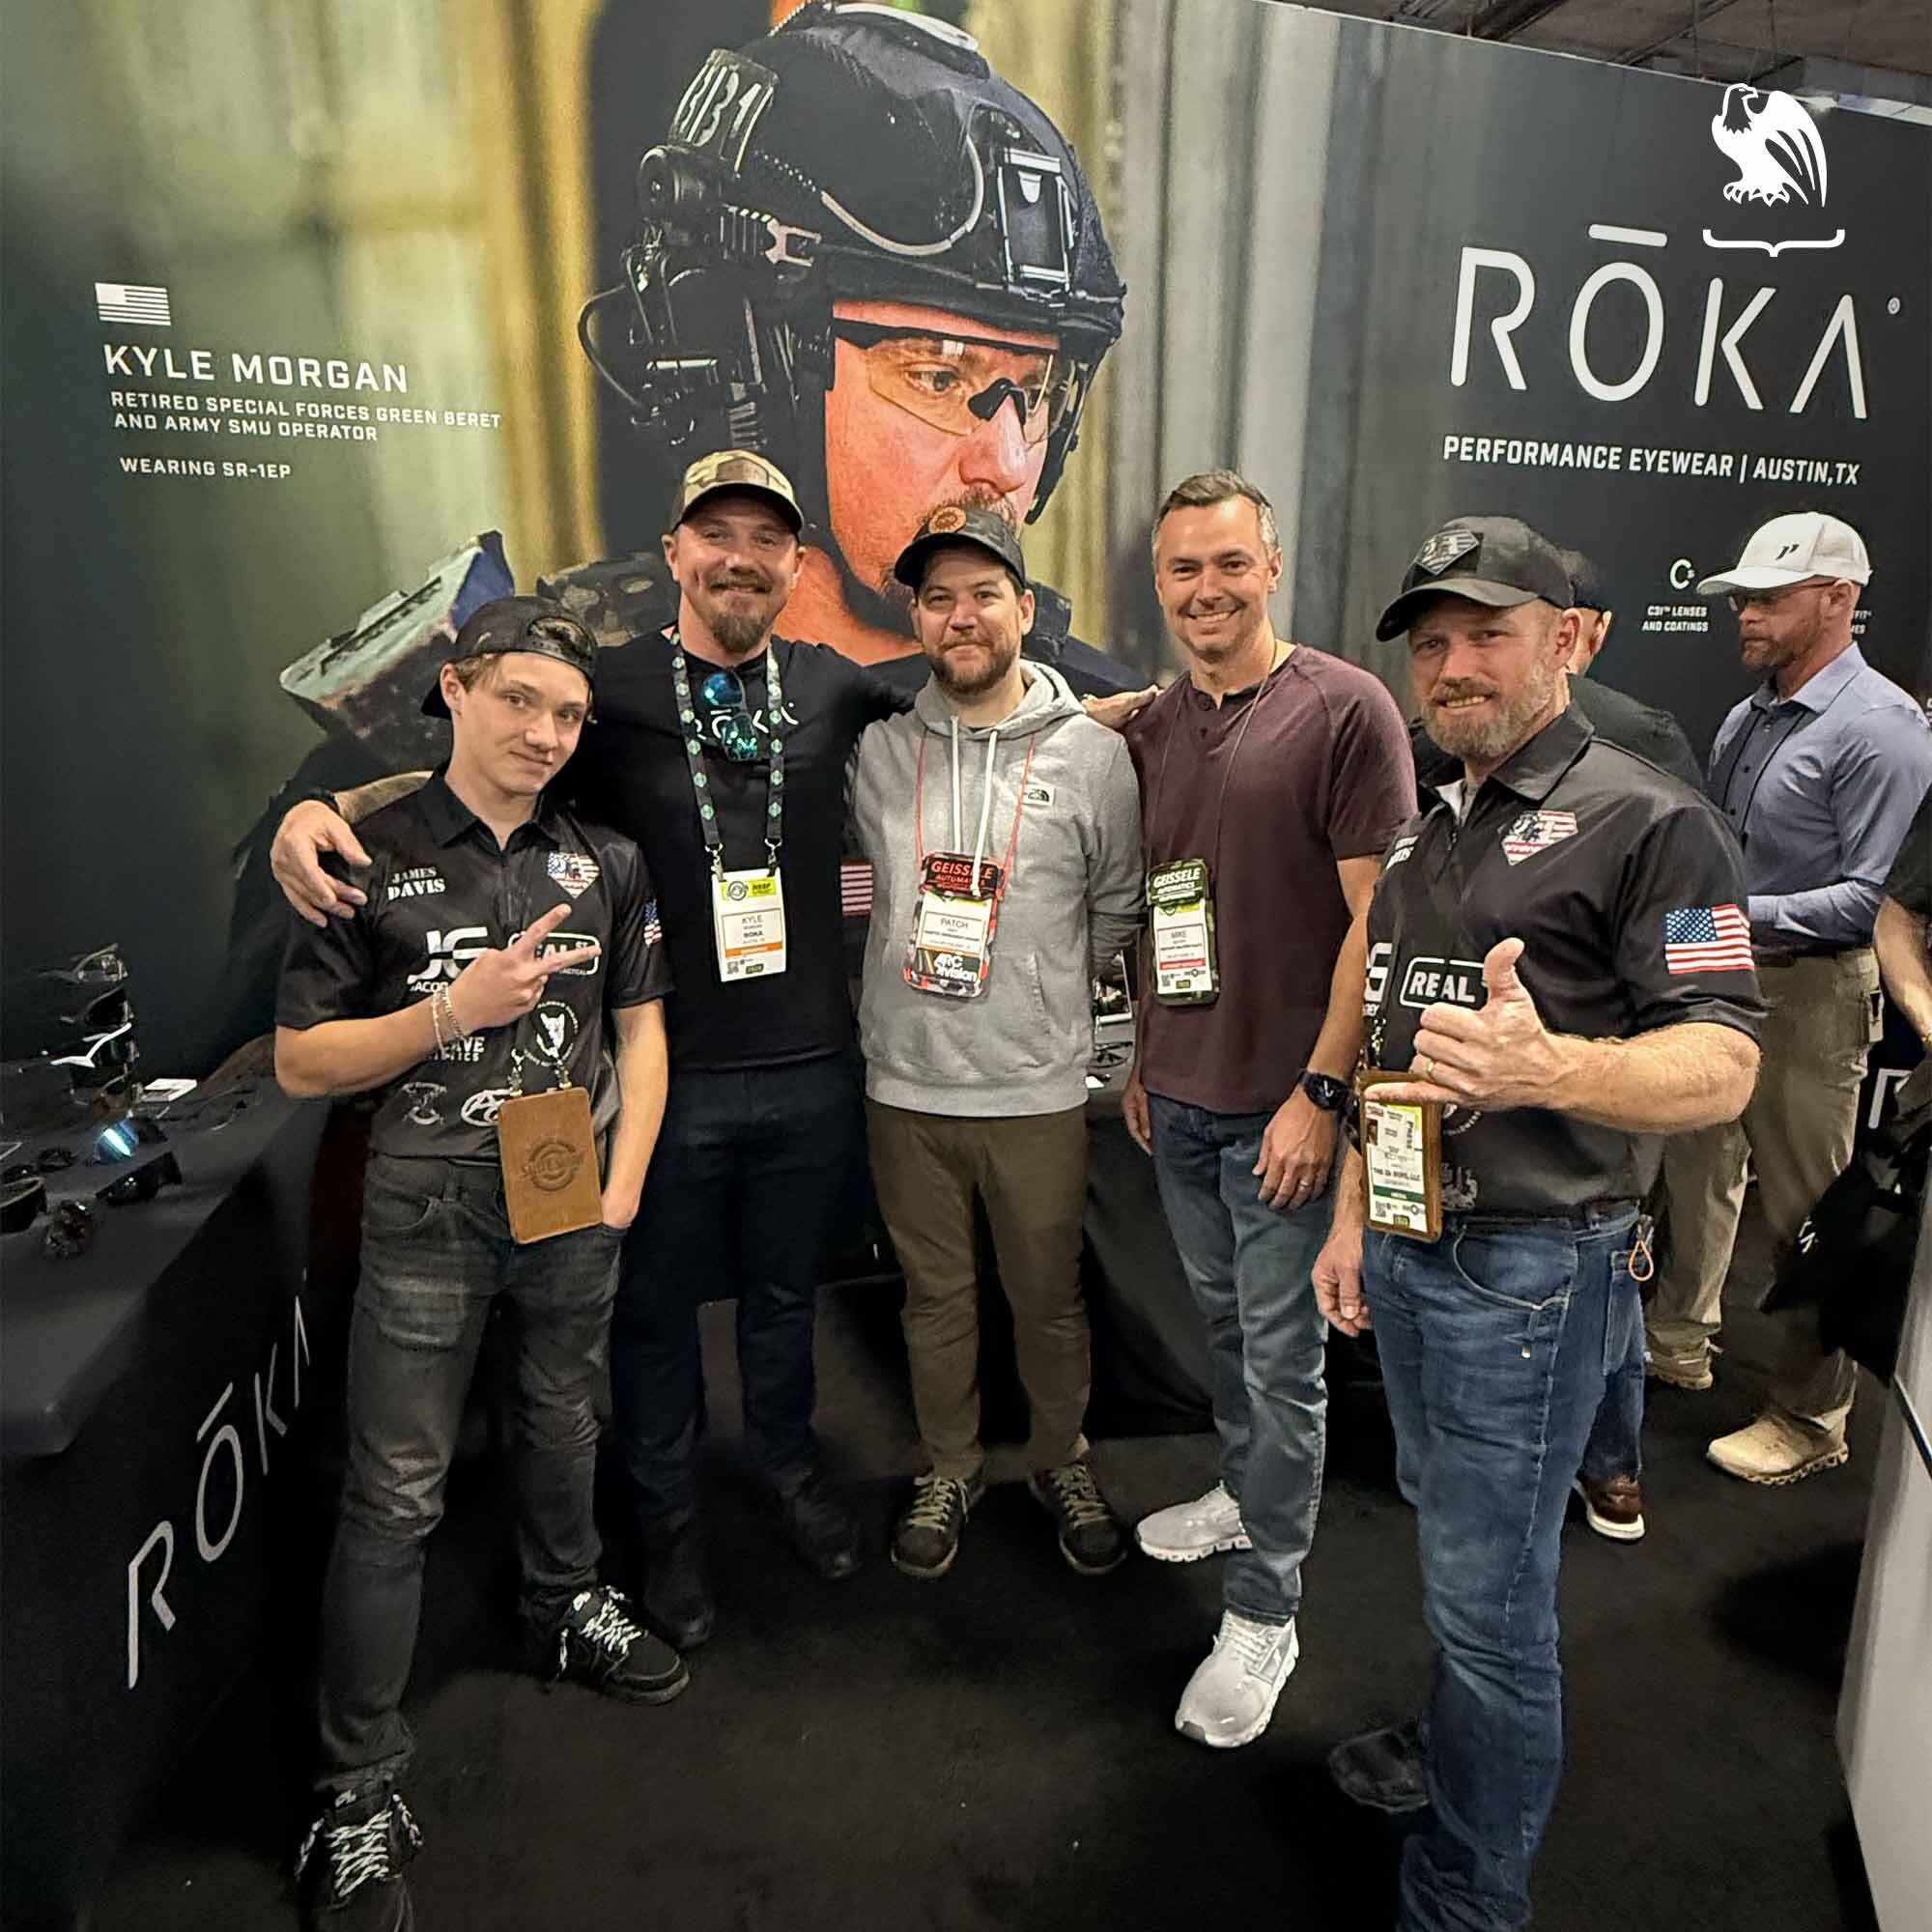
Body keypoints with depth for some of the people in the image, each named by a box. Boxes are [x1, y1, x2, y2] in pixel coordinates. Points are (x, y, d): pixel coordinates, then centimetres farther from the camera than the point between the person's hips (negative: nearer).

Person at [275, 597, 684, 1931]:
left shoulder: (606, 860, 3)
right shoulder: (371, 857, -7)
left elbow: (640, 1029, 7)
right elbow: (300, 1063, -6)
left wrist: (623, 1183, -2)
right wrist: (454, 1010, -19)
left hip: (576, 1195, 4)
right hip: (430, 1206, -3)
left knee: (563, 1425, 22)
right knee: (395, 1496, 3)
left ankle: (567, 1612, 48)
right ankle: (361, 1790, 19)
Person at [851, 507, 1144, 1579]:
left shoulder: (1094, 756, -3)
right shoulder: (877, 750, 1)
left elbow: (1117, 911, 6)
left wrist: (1042, 1003, 5)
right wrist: (912, 985, 3)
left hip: (1038, 1090, -1)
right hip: (905, 1085, 2)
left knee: (1049, 1298, 14)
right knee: (935, 1294, 16)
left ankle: (1063, 1461, 39)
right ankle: (949, 1468, 38)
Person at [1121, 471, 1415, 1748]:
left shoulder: (1346, 708, -10)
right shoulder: (1153, 728, 8)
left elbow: (1379, 916, -13)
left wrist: (1321, 1089, -15)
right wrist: (1142, 1057, 14)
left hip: (1284, 1103, -6)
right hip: (1178, 1096, 6)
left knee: (1284, 1358, 5)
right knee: (1225, 1327, 21)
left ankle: (1265, 1609, 21)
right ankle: (1247, 1495, 44)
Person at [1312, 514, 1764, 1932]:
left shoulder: (1650, 821, -12)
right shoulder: (1426, 830, 12)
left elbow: (1722, 1064, -19)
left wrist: (1550, 1068, -38)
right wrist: (1354, 1214, 15)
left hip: (1532, 1269, -7)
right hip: (1410, 1249, 8)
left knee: (1489, 1590, 4)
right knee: (1449, 1533, 24)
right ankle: (1461, 1750, 47)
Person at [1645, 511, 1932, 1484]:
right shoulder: (1746, 718, 10)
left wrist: (1745, 915, -27)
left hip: (1810, 992, -8)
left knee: (1807, 1208, 3)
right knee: (1696, 1167, 18)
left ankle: (1810, 1416, 19)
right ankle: (1678, 1341, 37)